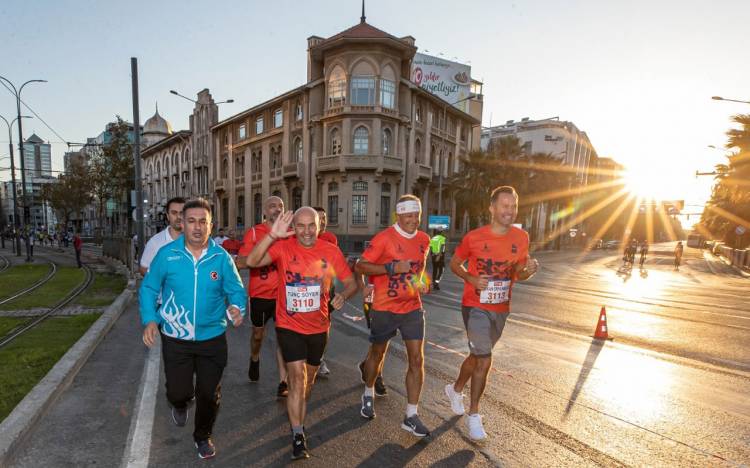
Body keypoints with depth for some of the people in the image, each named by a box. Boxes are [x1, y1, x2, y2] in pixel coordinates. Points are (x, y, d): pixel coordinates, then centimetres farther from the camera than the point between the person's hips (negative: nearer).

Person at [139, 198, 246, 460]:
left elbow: (236, 290, -4)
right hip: (175, 339, 0)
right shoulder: (167, 254, -8)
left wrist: (237, 308, -25)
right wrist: (150, 320, -10)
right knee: (178, 391, 10)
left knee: (209, 394, 11)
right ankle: (180, 404, 50)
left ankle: (203, 436, 40)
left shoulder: (221, 257, -9)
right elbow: (148, 288, 1)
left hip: (212, 338, 0)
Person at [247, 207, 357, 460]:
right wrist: (272, 235, -35)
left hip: (318, 327, 3)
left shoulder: (331, 251, -10)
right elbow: (252, 261, -26)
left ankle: (298, 416, 48)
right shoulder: (283, 247, -13)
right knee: (298, 376, -7)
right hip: (289, 326, -3)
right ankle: (298, 435, 14)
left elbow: (351, 282, -3)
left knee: (309, 378, 21)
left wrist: (343, 295, -25)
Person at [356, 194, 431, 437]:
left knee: (417, 359, 0)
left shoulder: (424, 239, 3)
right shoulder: (384, 238, -14)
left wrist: (420, 281, 2)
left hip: (413, 308, 4)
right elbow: (360, 266, -16)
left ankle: (411, 416, 15)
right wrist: (392, 268, -25)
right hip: (385, 308, -4)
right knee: (377, 353, 16)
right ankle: (369, 395, 44)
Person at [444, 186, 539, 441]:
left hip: (501, 309, 5)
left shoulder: (521, 237, -3)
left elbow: (518, 275, 7)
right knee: (484, 361, -6)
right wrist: (471, 279, -18)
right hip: (475, 307, -5)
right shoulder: (474, 237, -13)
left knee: (478, 355, 20)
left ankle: (455, 389, 46)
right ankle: (474, 415, 17)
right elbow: (454, 264, 0)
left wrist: (529, 270, -15)